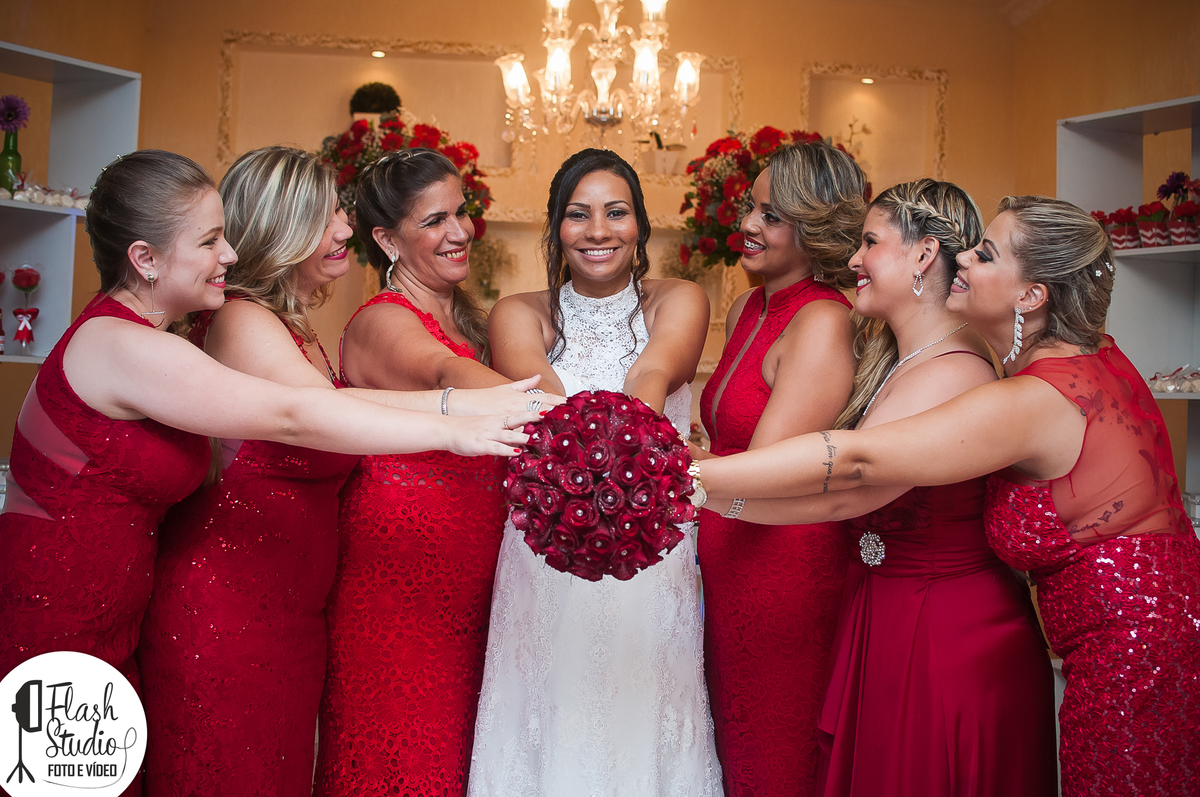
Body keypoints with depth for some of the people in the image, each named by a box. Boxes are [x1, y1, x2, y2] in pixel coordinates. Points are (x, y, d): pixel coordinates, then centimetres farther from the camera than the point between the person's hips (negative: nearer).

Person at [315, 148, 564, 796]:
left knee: (457, 741, 13)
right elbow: (447, 374, -34)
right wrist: (574, 423, -52)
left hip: (469, 569, 7)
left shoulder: (465, 318, 14)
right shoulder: (380, 323, -13)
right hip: (399, 566, -7)